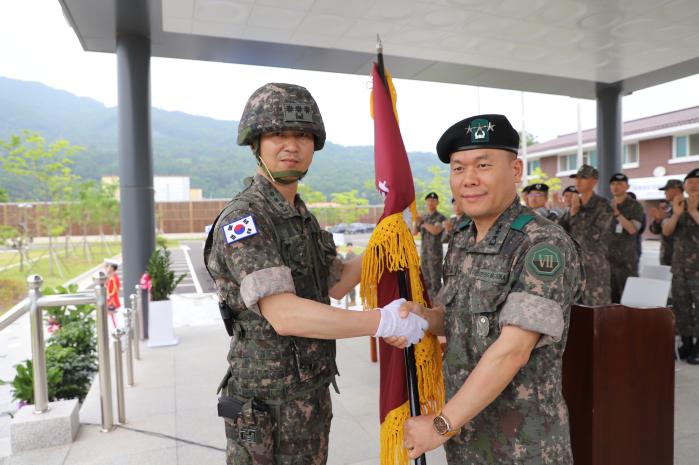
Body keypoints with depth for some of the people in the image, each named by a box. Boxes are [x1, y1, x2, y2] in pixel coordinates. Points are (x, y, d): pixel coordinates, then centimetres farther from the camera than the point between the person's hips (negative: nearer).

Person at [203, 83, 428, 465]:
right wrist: (383, 322, -30)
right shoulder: (242, 219, -21)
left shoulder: (302, 217, 7)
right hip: (267, 411, -8)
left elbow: (332, 287, 14)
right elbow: (285, 315, -31)